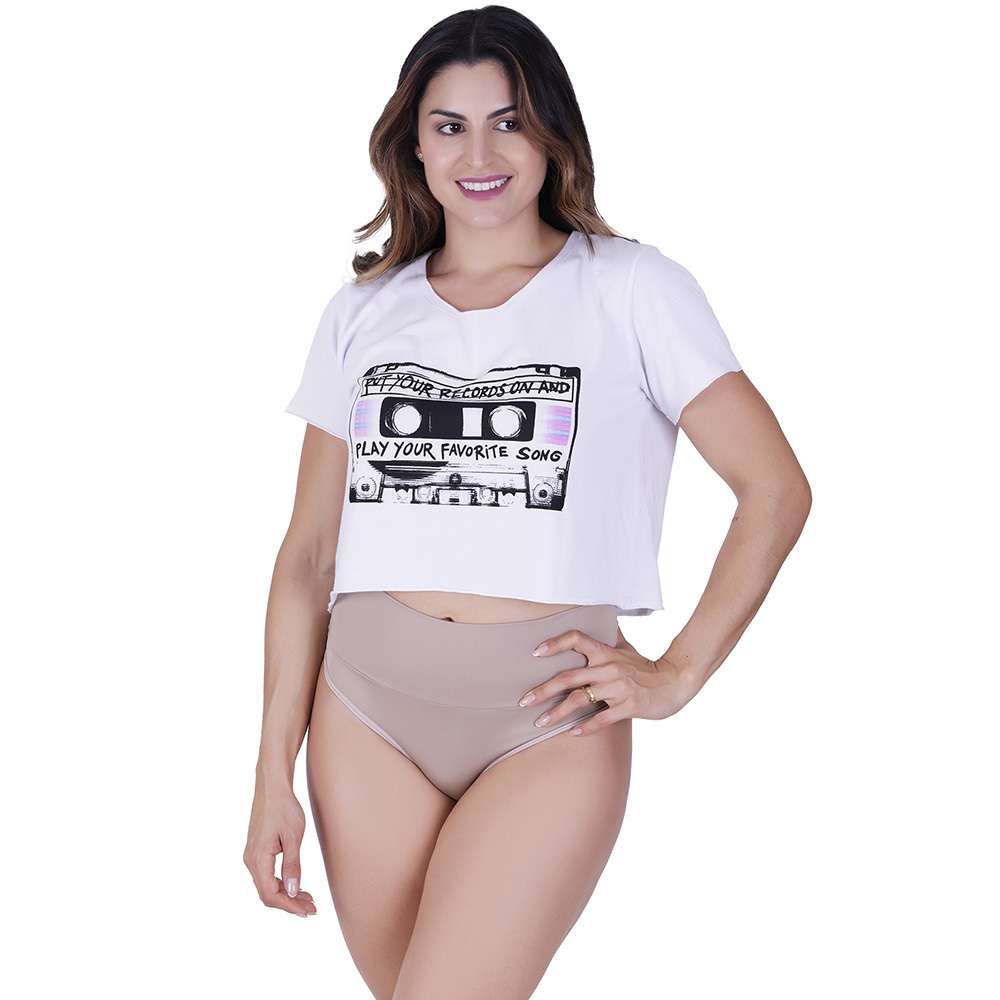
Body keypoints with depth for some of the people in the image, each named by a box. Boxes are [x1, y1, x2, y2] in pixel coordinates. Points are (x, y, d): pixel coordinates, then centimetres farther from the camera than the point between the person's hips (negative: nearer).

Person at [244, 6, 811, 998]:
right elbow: (309, 552, 9)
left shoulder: (631, 289, 0)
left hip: (548, 722, -3)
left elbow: (775, 487, -1)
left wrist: (677, 674, -5)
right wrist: (274, 774, 6)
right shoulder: (364, 310, 10)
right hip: (365, 712, 4)